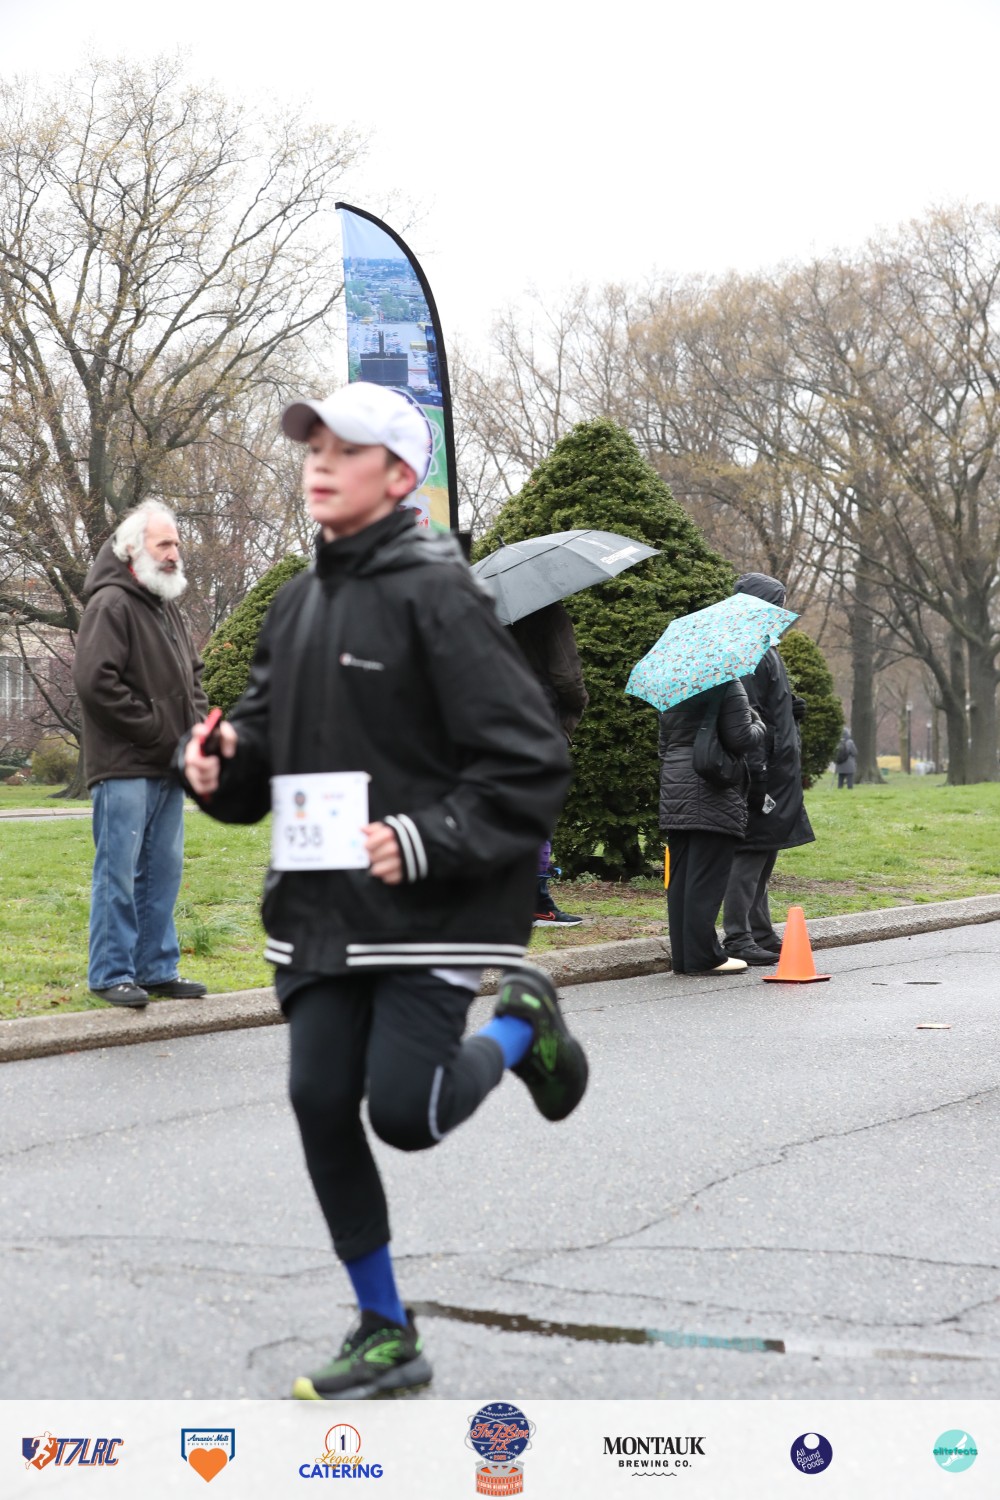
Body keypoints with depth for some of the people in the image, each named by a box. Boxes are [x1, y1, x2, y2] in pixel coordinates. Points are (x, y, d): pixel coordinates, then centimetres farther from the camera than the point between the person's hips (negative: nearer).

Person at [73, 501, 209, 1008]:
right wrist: (154, 727, -15)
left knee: (163, 872, 12)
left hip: (169, 767, 9)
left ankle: (157, 969, 20)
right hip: (124, 767, -9)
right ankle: (111, 975, 3)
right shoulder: (111, 604, -10)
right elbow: (94, 681, -20)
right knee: (118, 872, -4)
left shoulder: (169, 609, 19)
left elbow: (191, 676, 28)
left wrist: (197, 724, 9)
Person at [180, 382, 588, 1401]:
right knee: (321, 1105, 3)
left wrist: (426, 842, -22)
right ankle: (385, 1335, 19)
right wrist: (218, 761, -4)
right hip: (321, 911, 7)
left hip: (429, 909, -7)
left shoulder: (436, 596, -12)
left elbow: (531, 763, -15)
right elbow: (266, 742, 19)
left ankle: (520, 1027, 23)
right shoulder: (297, 605, 11)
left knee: (405, 1112, -10)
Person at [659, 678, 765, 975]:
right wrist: (759, 726, 8)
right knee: (707, 879, -5)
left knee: (680, 878, 9)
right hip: (714, 798, -7)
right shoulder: (728, 687, -8)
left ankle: (682, 956, 11)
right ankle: (702, 956, -5)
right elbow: (741, 739, -12)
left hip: (675, 793, 7)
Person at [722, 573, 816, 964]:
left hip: (775, 768, 11)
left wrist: (792, 708, 10)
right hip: (764, 769, -11)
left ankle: (761, 934, 21)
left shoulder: (766, 652, 18)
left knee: (763, 856, 14)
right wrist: (756, 770, -25)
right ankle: (738, 936, -6)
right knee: (752, 851, -8)